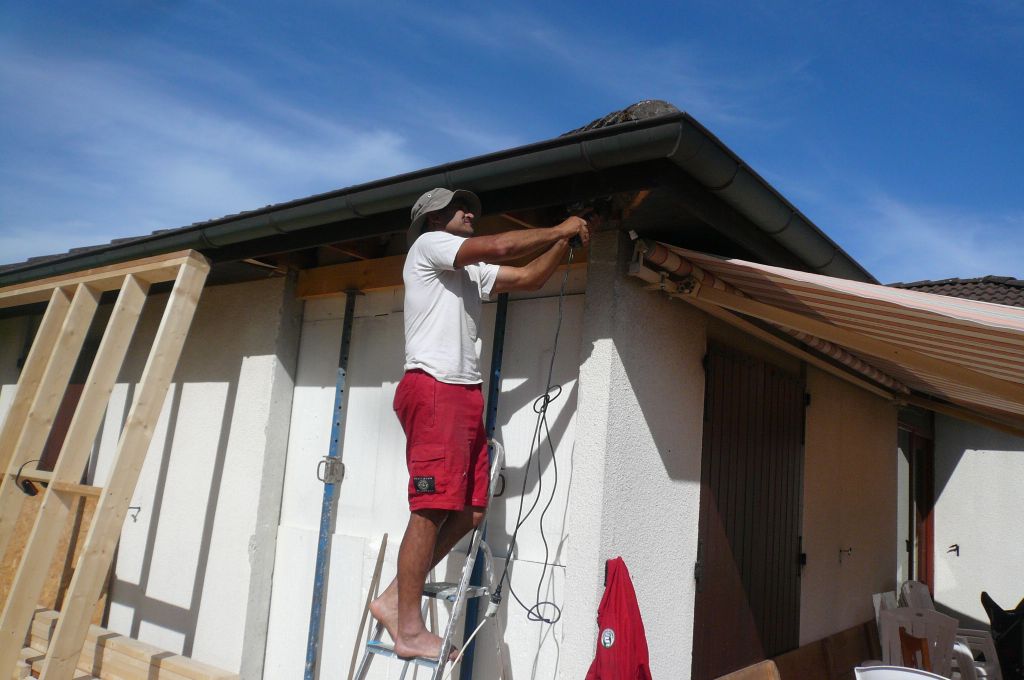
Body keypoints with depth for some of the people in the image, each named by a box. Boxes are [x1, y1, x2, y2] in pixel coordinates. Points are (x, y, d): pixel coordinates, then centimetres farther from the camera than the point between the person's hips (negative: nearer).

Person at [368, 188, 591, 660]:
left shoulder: (471, 270, 27)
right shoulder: (429, 245, 2)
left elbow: (528, 277, 27)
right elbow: (499, 247, -10)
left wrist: (566, 240, 17)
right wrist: (560, 230, 1)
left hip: (465, 395, 9)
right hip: (432, 389, -9)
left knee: (470, 510, 4)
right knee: (432, 508, -11)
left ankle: (395, 598, 13)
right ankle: (409, 629, -3)